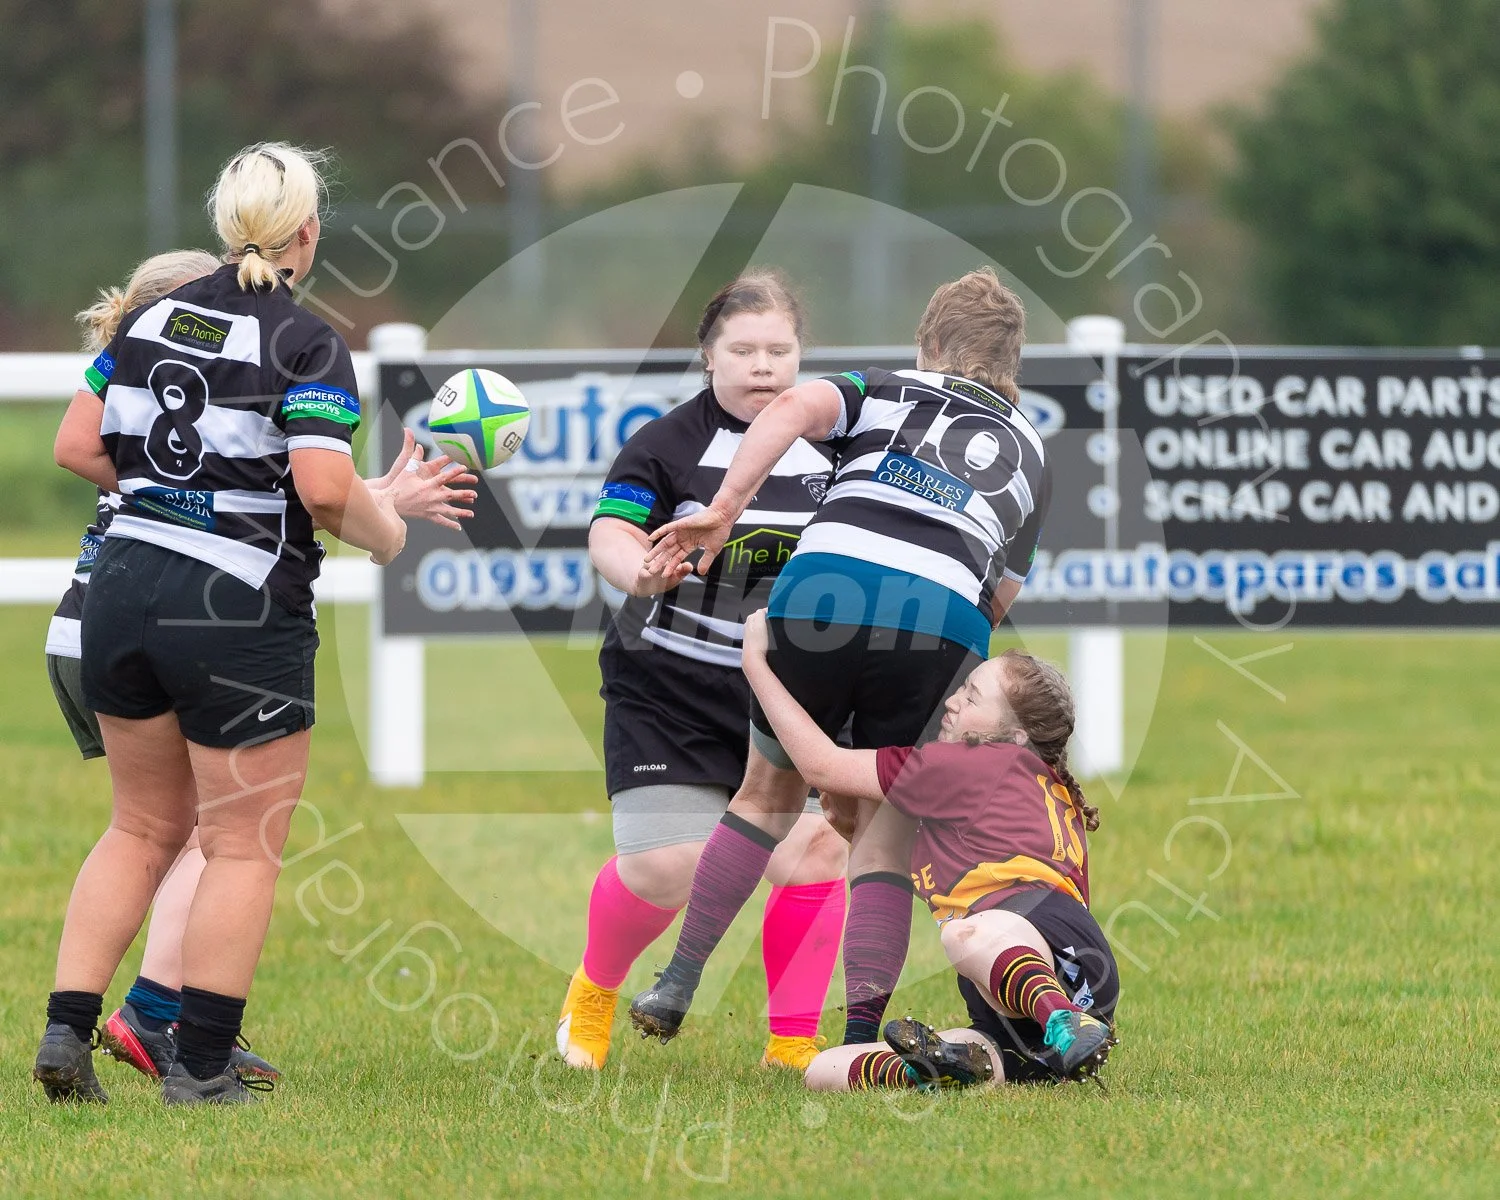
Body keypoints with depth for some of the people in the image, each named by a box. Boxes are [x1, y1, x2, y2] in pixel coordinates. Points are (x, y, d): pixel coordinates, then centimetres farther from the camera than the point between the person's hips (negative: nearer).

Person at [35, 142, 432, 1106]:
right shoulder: (305, 342, -11)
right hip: (240, 611, -6)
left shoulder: (150, 319, 8)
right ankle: (201, 1070, 4)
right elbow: (325, 487, -21)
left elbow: (77, 447, 8)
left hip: (122, 588, 6)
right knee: (244, 848, 5)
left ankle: (67, 1031, 9)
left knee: (145, 828, 19)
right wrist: (385, 530, -2)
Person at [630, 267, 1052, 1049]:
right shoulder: (1028, 453, 28)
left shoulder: (887, 393, 23)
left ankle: (675, 990, 22)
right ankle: (859, 1041, 0)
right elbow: (999, 602, 24)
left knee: (768, 794, 20)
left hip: (824, 585, 0)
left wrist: (723, 509, -6)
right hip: (943, 618, 0)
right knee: (886, 837, 10)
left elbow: (795, 407, 0)